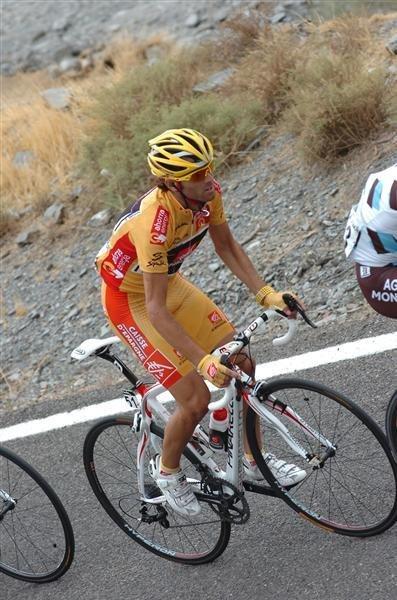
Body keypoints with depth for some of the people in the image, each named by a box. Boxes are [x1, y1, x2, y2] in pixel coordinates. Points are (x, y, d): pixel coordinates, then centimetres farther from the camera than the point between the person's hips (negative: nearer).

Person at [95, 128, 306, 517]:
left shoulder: (208, 193, -18)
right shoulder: (155, 222, -39)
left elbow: (225, 245, 0)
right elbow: (157, 310, -37)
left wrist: (265, 294, -10)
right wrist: (203, 361, -41)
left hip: (169, 281, 7)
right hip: (130, 300, -7)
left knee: (242, 364, 3)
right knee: (196, 400, -12)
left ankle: (255, 461, 21)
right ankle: (167, 471, 18)